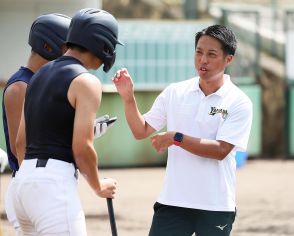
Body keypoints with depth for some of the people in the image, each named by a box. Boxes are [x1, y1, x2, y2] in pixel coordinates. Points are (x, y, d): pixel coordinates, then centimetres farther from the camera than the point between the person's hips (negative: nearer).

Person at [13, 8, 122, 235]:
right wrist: (99, 186, 1)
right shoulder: (86, 82, -8)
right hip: (55, 186, -9)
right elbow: (82, 148, -15)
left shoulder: (39, 75, 18)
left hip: (24, 182, 9)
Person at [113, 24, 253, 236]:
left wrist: (176, 138, -17)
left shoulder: (239, 103, -6)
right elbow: (141, 131, 7)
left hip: (216, 208, -3)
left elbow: (221, 150, -15)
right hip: (173, 202, 3)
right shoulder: (175, 92, 5)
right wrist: (128, 98, -8)